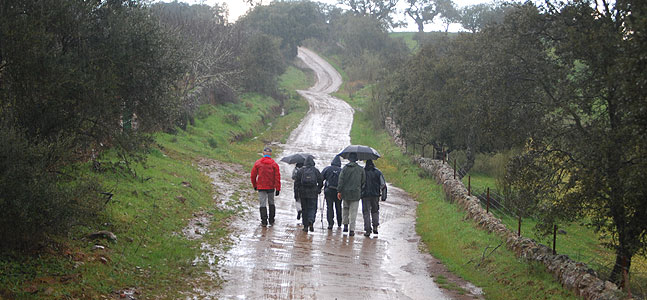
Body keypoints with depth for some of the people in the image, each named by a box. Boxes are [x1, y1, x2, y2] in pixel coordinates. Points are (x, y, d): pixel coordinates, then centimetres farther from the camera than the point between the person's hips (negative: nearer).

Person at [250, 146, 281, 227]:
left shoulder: (258, 163, -3)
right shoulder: (274, 164, -3)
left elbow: (253, 176, 2)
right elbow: (277, 177, -7)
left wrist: (254, 185, 15)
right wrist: (278, 189, -5)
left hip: (261, 187, -1)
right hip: (271, 187, 1)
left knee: (262, 204, 1)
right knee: (271, 203, 15)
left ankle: (264, 221, -3)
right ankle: (271, 221, 19)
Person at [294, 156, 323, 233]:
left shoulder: (300, 170, 1)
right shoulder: (316, 170, 0)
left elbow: (296, 182, 1)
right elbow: (321, 181, 2)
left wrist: (298, 190, 11)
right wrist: (319, 189, 15)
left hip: (303, 193, 1)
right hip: (313, 193, -1)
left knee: (304, 209, 9)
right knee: (312, 208, 5)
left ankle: (305, 226, 8)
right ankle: (311, 221, -21)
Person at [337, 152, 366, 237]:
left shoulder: (345, 168, -2)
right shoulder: (361, 169, 1)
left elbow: (341, 180, -7)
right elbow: (363, 181, 5)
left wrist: (339, 191, -4)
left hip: (345, 192, 0)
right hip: (356, 193, 0)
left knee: (345, 208, 20)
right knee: (353, 211, 1)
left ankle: (345, 225, 16)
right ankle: (352, 230, -3)